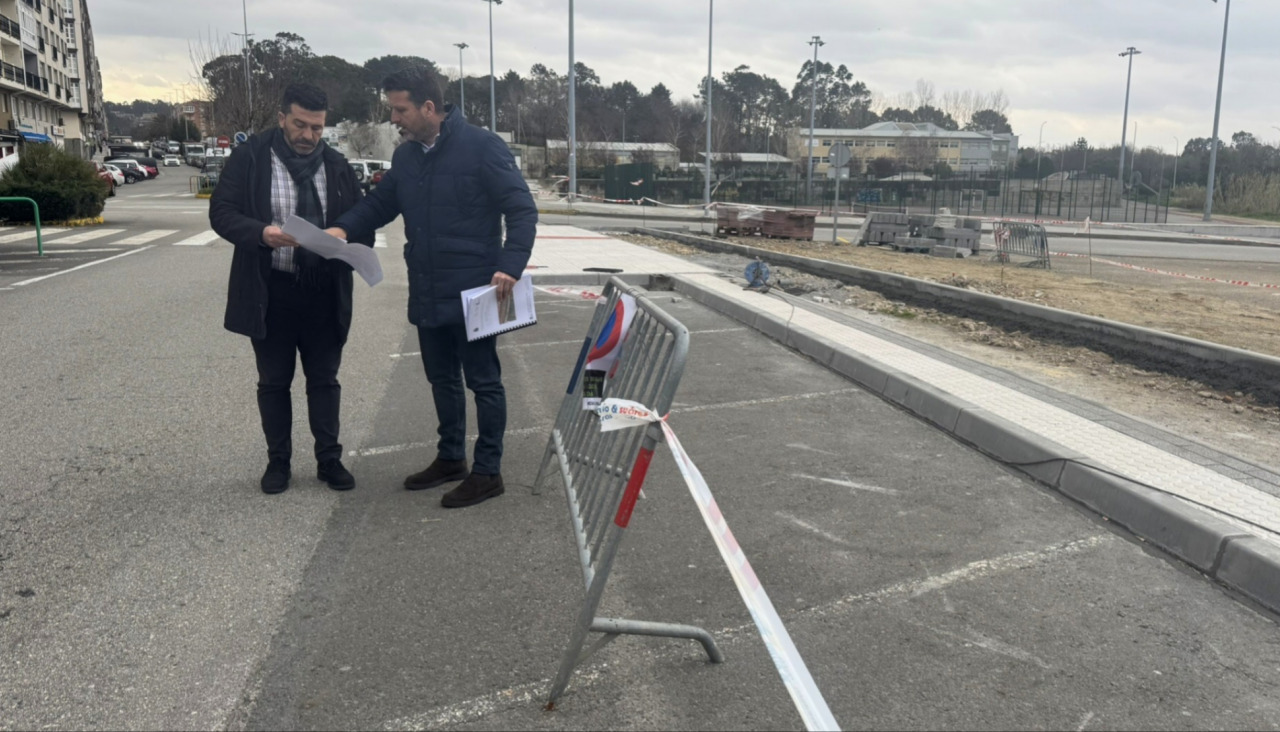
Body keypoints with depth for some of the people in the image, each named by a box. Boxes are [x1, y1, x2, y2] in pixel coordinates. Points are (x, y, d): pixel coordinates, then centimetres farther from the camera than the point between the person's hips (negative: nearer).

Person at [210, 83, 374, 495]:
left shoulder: (336, 165, 5)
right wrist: (261, 233, -27)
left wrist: (353, 247, -14)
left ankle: (329, 460, 20)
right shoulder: (250, 158, -5)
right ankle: (278, 461, 22)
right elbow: (221, 212, -8)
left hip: (324, 292, 2)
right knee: (273, 381, 9)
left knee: (325, 379, 10)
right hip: (270, 291, -2)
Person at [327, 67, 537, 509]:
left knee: (483, 381, 3)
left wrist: (510, 267, -27)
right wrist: (343, 228, -2)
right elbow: (379, 204, 19)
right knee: (442, 379, 17)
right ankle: (450, 457, 32)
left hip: (473, 293, -7)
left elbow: (521, 209, -14)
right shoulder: (405, 157, 10)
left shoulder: (482, 147, -12)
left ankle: (488, 472, 13)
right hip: (427, 294, 7)